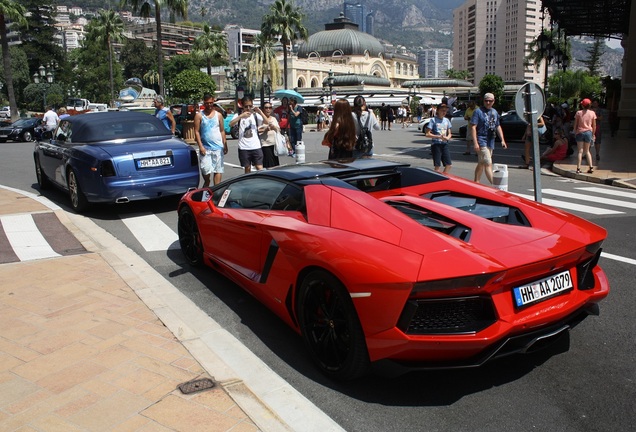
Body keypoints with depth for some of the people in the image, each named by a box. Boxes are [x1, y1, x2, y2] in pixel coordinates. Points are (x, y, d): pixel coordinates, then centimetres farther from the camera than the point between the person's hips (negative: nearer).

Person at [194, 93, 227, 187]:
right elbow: (197, 131, -1)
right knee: (206, 171, -4)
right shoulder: (199, 115, 3)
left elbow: (222, 131, 11)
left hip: (218, 147, 2)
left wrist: (225, 145, 4)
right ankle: (205, 190, 18)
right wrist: (200, 146, -10)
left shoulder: (218, 115, 10)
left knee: (218, 170, 0)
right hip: (205, 148, -2)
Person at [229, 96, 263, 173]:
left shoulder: (255, 115, 7)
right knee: (247, 169, 10)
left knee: (260, 169, -5)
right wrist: (241, 116, -25)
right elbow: (231, 124, -14)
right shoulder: (239, 115, 4)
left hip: (256, 147, 0)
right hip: (243, 147, 0)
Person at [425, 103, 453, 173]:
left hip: (444, 144, 6)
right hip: (436, 144, -5)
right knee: (437, 166, -4)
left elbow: (449, 134, 14)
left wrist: (447, 138, -9)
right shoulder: (433, 120, -6)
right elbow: (427, 134, -10)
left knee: (449, 165, 4)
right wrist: (439, 136, -19)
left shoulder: (447, 120, 10)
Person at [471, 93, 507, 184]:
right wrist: (475, 143, -19)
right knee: (488, 164, -13)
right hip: (482, 141, -7)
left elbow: (498, 127, 21)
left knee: (481, 164, 13)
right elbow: (473, 127, -11)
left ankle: (476, 182, 22)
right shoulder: (478, 111, -6)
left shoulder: (495, 112, 14)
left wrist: (502, 140, 12)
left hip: (491, 141, 7)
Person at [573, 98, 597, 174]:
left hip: (579, 132, -1)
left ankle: (578, 169, -5)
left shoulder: (578, 113, -2)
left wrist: (575, 133, 10)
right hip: (588, 132, 1)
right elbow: (594, 125, 4)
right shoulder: (592, 113, 1)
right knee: (587, 151, 14)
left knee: (580, 151, 0)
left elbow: (575, 124, 0)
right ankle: (591, 167, 8)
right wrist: (593, 134, 14)